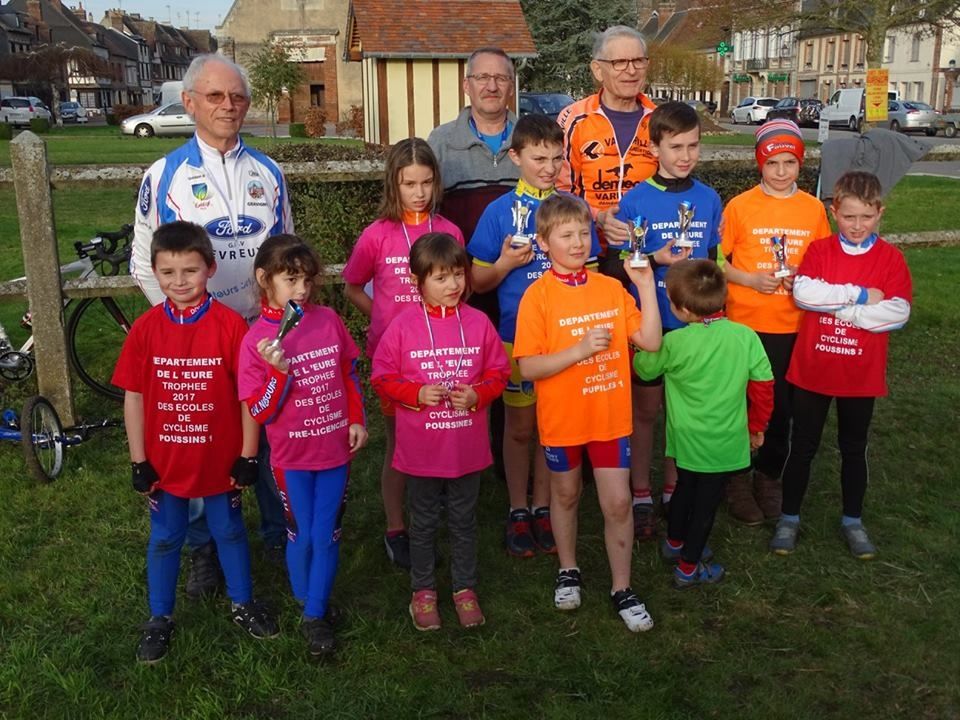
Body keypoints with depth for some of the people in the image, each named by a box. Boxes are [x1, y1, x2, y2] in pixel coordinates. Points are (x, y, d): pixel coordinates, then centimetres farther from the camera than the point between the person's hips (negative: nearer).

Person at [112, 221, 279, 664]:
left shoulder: (230, 325, -15)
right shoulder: (145, 329, -9)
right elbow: (133, 397, -3)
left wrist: (247, 456, -8)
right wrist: (139, 462, -3)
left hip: (220, 458, -1)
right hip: (164, 460, 1)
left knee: (230, 532, 18)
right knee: (164, 539, 17)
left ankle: (242, 603, 39)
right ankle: (159, 619, 35)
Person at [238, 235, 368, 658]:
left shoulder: (328, 321, -4)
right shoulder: (256, 339, -12)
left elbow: (349, 375, 9)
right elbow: (259, 413, -12)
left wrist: (357, 420, 2)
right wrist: (279, 371, -26)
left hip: (336, 448, 2)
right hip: (292, 454, -2)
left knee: (327, 536, 8)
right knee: (301, 536, 11)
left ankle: (316, 615, 23)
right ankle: (305, 601, 35)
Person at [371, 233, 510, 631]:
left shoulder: (478, 323, -4)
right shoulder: (403, 325, -10)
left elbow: (499, 373, 3)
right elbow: (382, 377, -4)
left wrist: (477, 394, -15)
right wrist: (417, 393, -19)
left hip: (467, 446, 2)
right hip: (421, 447, -1)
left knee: (464, 519, 16)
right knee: (424, 521, 15)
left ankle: (465, 588, 34)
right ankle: (423, 590, 32)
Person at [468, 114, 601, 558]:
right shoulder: (500, 211, -3)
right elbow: (478, 281, 0)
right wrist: (506, 264, -19)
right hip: (518, 335, -1)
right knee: (520, 427, 10)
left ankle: (544, 508, 27)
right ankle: (518, 512, 25)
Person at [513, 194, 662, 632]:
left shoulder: (612, 288, -1)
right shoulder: (538, 296, -13)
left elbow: (650, 342, -4)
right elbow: (527, 367, -17)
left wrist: (646, 286, -11)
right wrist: (579, 350, -27)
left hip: (611, 416, 2)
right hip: (561, 419, -2)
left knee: (618, 503, 4)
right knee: (566, 495, 18)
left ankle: (622, 589, 21)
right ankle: (568, 571, 40)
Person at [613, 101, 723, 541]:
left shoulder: (709, 200, 3)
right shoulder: (634, 200, -7)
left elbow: (715, 261, 11)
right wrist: (655, 260, -20)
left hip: (694, 323, 3)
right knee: (645, 409, 8)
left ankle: (673, 490, 30)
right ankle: (640, 496, 22)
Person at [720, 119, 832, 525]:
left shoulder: (813, 209, 3)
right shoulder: (740, 206, -5)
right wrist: (751, 279, -16)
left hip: (793, 326, 3)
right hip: (745, 323, -2)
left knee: (782, 405, 12)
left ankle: (769, 475, 32)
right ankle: (736, 478, 25)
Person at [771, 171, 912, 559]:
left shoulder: (890, 258, -3)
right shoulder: (819, 250, -2)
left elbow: (898, 313, -15)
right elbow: (803, 292, -19)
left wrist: (837, 307, -19)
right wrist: (859, 295, -20)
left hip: (861, 374, 0)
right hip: (812, 370, 0)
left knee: (854, 448, 16)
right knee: (803, 446, 10)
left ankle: (853, 520, 32)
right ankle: (789, 518, 24)